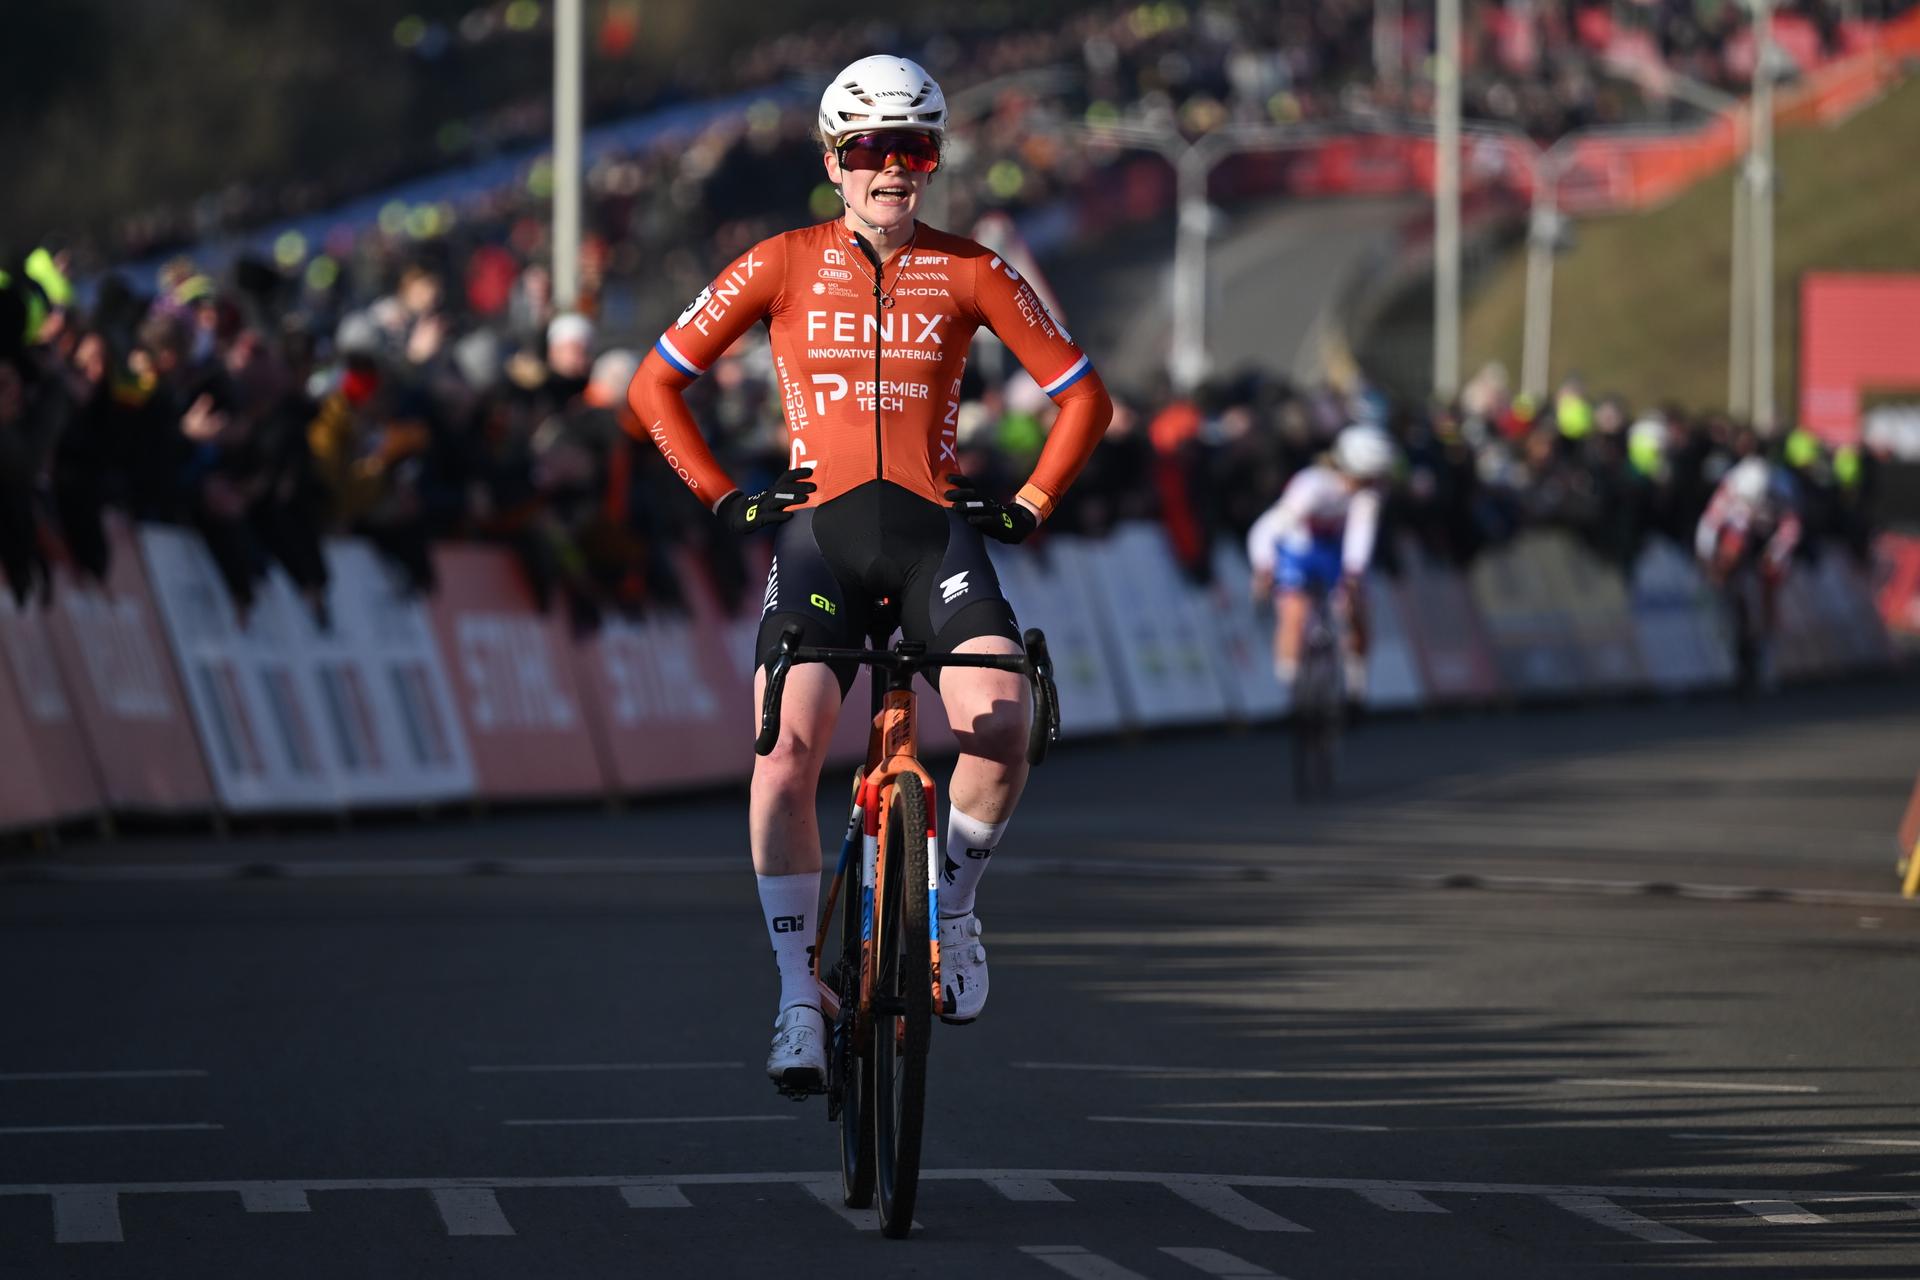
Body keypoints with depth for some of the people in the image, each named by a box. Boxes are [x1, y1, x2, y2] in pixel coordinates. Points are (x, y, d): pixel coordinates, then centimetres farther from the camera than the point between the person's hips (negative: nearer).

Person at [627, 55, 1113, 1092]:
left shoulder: (968, 275, 6)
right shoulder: (785, 266, 4)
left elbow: (1081, 395, 14)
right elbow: (655, 385, 9)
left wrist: (1030, 504, 6)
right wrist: (724, 498, 2)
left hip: (936, 529, 0)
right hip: (819, 531, 0)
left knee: (1001, 726, -23)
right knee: (788, 749, -20)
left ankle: (951, 913, 6)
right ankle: (798, 995, -9)